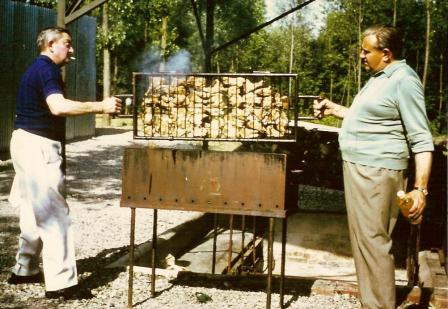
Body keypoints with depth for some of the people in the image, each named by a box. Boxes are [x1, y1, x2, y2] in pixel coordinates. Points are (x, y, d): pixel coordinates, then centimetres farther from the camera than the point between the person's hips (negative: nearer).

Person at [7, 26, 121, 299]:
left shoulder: (40, 69, 19)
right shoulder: (46, 69, -14)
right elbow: (59, 107, -30)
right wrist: (101, 106, -28)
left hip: (33, 146, 11)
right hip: (37, 146, -11)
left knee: (36, 211, 17)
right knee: (54, 213, -9)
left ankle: (25, 270, 26)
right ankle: (60, 283, -6)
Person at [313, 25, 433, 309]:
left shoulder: (404, 80, -15)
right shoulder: (379, 78, 16)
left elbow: (421, 140, -19)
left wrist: (420, 189, -24)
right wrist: (334, 109, 28)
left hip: (376, 173, -10)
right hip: (359, 168, 10)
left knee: (373, 242, -6)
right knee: (364, 240, 15)